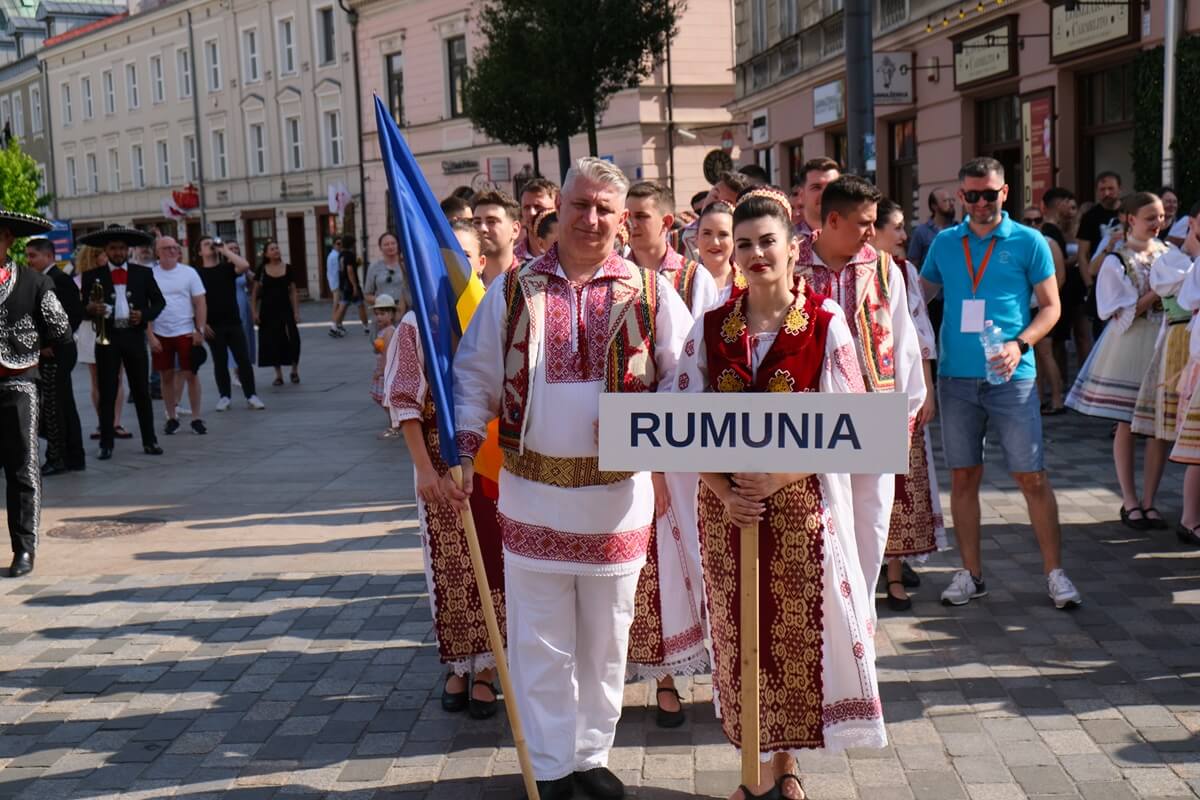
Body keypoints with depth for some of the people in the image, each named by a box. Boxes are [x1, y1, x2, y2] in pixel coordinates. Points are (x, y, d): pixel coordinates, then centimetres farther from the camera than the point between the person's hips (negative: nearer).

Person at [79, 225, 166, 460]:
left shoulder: (144, 273, 6)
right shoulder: (93, 276, 3)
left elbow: (159, 302, 8)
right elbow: (83, 308, 4)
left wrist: (144, 315, -10)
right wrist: (91, 309, -19)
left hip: (134, 337, 1)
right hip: (107, 338, 0)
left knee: (142, 391, 5)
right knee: (107, 393, 3)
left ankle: (149, 441, 11)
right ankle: (106, 444, 8)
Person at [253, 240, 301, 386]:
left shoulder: (287, 268, 1)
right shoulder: (262, 270, 1)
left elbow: (293, 292, 2)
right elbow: (256, 293, 4)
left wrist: (296, 312, -3)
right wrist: (255, 312, -3)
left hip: (285, 309, 0)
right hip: (268, 310, 0)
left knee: (292, 339, -8)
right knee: (272, 342, 2)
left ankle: (294, 371, 10)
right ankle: (279, 375, 12)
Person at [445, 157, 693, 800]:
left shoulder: (650, 293, 0)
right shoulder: (512, 291, 2)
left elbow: (687, 378, 1)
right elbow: (475, 377, 5)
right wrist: (462, 452, -5)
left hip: (616, 494, 0)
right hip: (531, 491, 0)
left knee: (605, 641, 13)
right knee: (540, 643, 9)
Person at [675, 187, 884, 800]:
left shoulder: (826, 323, -5)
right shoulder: (711, 326, 2)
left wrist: (779, 478, -18)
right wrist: (723, 490, -13)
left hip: (801, 503, -2)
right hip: (728, 505, 2)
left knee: (799, 634, 6)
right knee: (741, 636, 8)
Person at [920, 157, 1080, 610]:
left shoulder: (1028, 242, 1)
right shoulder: (944, 243, 9)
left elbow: (1051, 306, 2)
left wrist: (1020, 344, -14)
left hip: (1010, 378, -3)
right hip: (956, 377, 3)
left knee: (1032, 476, -3)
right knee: (963, 477, 7)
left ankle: (1054, 572, 8)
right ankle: (971, 574, 17)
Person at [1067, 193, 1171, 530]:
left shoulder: (1168, 253, 8)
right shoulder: (1117, 260, -4)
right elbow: (1123, 313, -9)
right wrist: (1158, 292, -16)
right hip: (1130, 347, -4)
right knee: (1127, 426, 3)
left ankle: (1148, 501, 11)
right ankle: (1129, 501, 13)